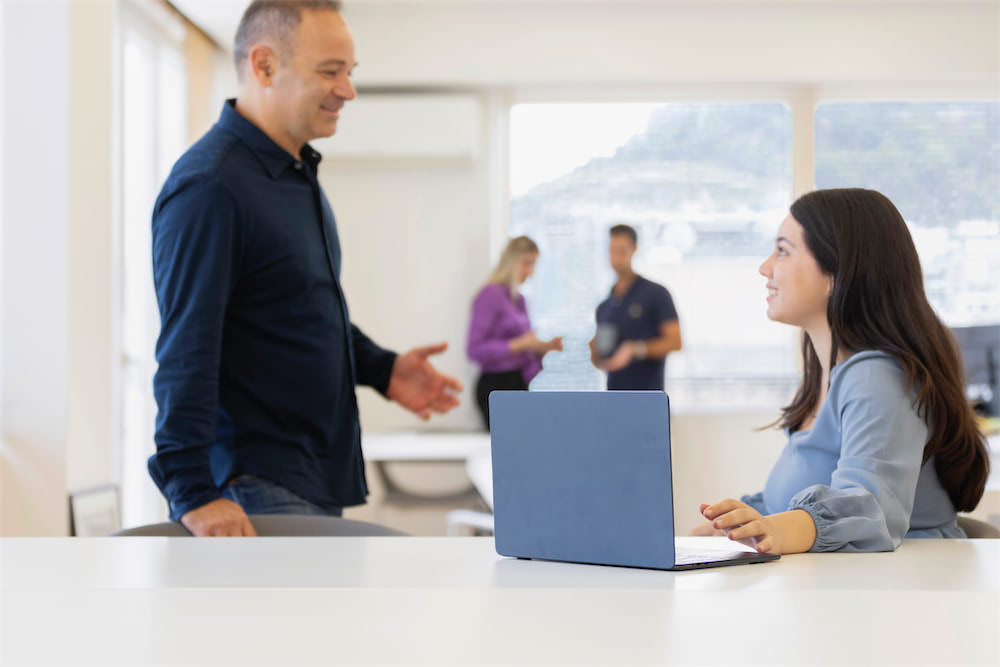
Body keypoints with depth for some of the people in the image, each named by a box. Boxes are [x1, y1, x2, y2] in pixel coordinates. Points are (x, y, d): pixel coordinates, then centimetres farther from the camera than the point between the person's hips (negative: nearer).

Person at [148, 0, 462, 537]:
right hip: (255, 489, -9)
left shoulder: (297, 174, 16)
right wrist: (193, 492, -27)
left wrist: (381, 369, 13)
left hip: (317, 480, 9)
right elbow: (187, 349, -23)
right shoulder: (209, 186, -17)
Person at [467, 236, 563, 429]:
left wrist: (545, 347, 5)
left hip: (519, 384, 8)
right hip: (497, 384, -8)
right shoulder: (490, 295, -9)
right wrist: (519, 344, -19)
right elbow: (475, 350, -16)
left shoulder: (519, 299, 15)